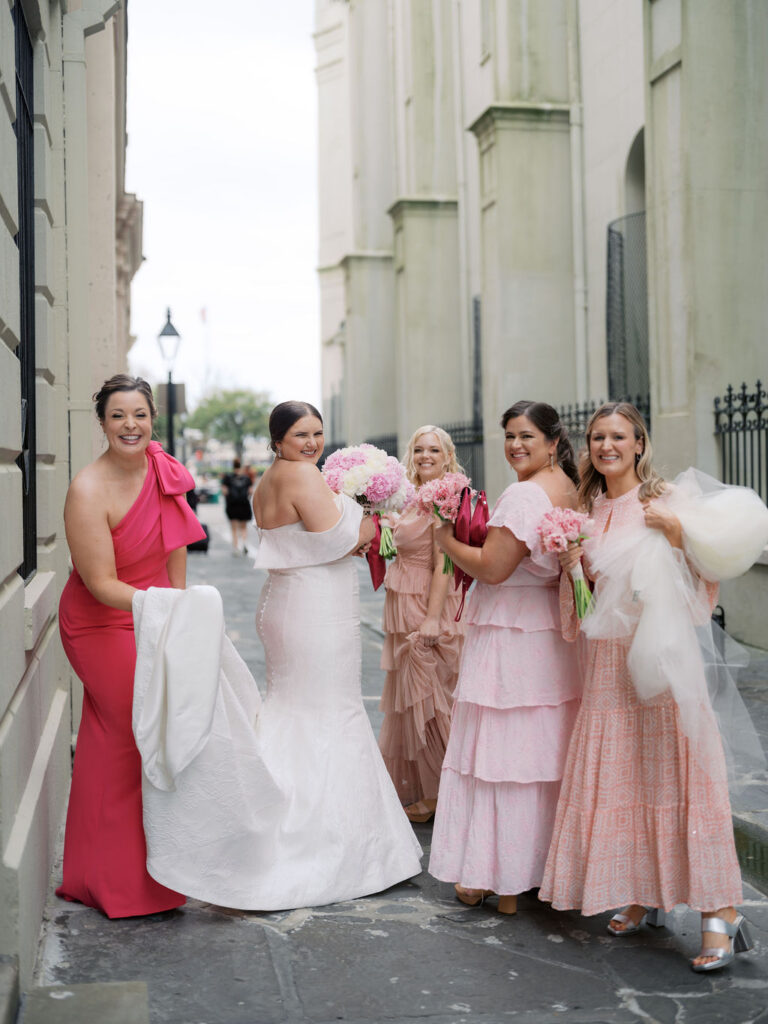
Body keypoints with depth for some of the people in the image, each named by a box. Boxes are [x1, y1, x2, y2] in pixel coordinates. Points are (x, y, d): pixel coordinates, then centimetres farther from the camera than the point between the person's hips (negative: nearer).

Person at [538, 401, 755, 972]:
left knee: (675, 769, -8)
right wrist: (569, 564, -1)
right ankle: (644, 896, 21)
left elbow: (705, 580, -7)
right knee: (616, 773, 6)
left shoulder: (667, 500, -3)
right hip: (607, 658, 6)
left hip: (660, 650, -5)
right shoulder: (589, 511, 13)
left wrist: (675, 532, -22)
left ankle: (719, 911, -2)